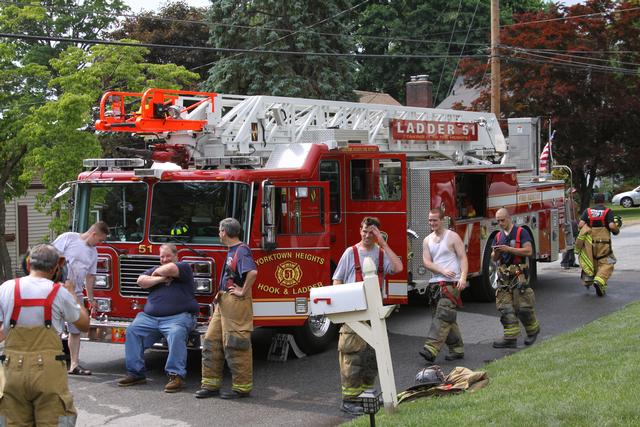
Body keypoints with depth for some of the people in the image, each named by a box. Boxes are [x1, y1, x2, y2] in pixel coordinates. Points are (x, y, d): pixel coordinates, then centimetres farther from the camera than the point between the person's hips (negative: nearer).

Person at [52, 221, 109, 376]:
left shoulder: (93, 252, 14)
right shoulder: (68, 238, -6)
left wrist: (90, 297, 24)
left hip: (75, 293, 7)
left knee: (76, 329, 7)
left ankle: (74, 365, 12)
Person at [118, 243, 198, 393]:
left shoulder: (184, 267, 7)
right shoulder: (155, 270, 25)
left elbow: (170, 269, -15)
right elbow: (141, 281, 7)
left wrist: (157, 272, 5)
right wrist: (160, 279, -4)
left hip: (178, 316, -6)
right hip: (150, 317, 6)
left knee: (176, 334, -34)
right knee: (132, 331, -14)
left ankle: (177, 376, -33)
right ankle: (136, 373, -11)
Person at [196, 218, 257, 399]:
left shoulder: (242, 250, -14)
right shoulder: (231, 251, 17)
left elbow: (253, 272, -30)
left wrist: (243, 292, -21)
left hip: (236, 303, -10)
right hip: (223, 302, 10)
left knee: (235, 344, -5)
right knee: (212, 341, 9)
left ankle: (242, 387, 4)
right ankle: (211, 384, 14)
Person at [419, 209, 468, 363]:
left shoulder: (453, 237, -1)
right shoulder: (427, 240, 14)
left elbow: (463, 258, -6)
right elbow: (427, 262, 6)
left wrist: (463, 277, -20)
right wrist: (443, 271, -11)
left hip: (451, 283, -7)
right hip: (436, 282, 7)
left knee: (443, 315, -15)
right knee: (448, 318, 10)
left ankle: (431, 349, -24)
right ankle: (457, 349, 17)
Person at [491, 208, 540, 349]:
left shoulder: (521, 232, -2)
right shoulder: (498, 236, 16)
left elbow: (528, 251, -12)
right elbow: (494, 258, 17)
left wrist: (509, 249, -17)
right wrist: (496, 253, -7)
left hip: (519, 275, -6)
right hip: (503, 276, 6)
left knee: (522, 306, -4)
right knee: (505, 307, -2)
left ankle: (533, 330, 19)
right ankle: (511, 338, -1)